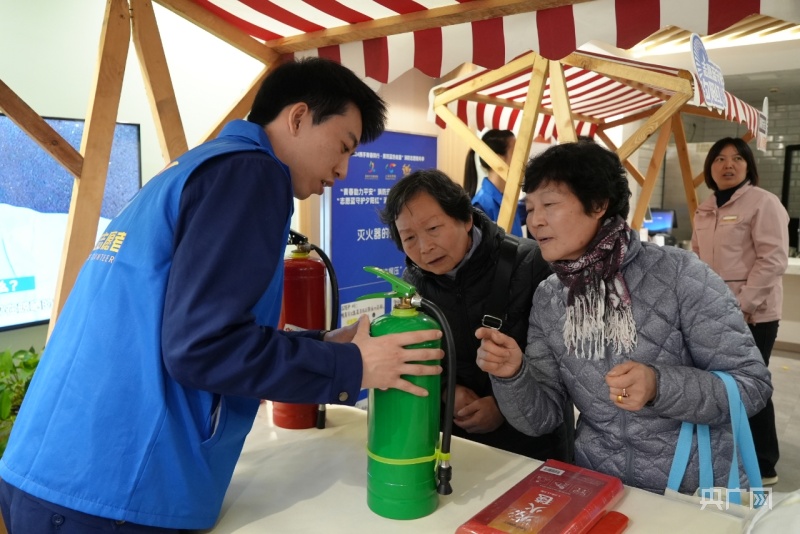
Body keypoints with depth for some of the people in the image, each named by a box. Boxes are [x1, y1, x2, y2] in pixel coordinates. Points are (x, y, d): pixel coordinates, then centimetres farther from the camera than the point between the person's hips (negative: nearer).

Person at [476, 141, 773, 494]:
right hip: (598, 487, 2)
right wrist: (512, 374, -21)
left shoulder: (677, 273, -13)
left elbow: (752, 384, -10)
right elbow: (540, 418, -1)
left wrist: (659, 385, -26)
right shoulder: (547, 299, -1)